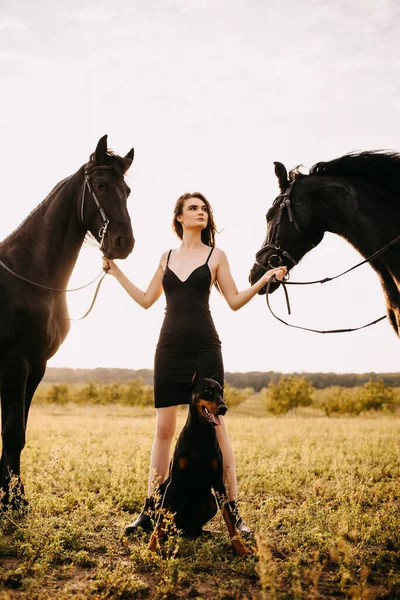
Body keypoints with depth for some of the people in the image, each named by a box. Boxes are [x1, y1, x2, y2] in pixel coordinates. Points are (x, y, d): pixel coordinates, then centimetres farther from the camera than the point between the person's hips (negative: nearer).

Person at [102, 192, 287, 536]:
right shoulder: (167, 258, 15)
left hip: (204, 348, -3)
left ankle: (233, 510, 5)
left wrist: (265, 279, -9)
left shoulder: (216, 256, 7)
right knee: (164, 429, 6)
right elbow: (146, 300, 19)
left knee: (215, 426, -3)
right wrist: (116, 271, 20)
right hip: (169, 348, 3)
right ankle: (150, 510, 14)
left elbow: (235, 301, 4)